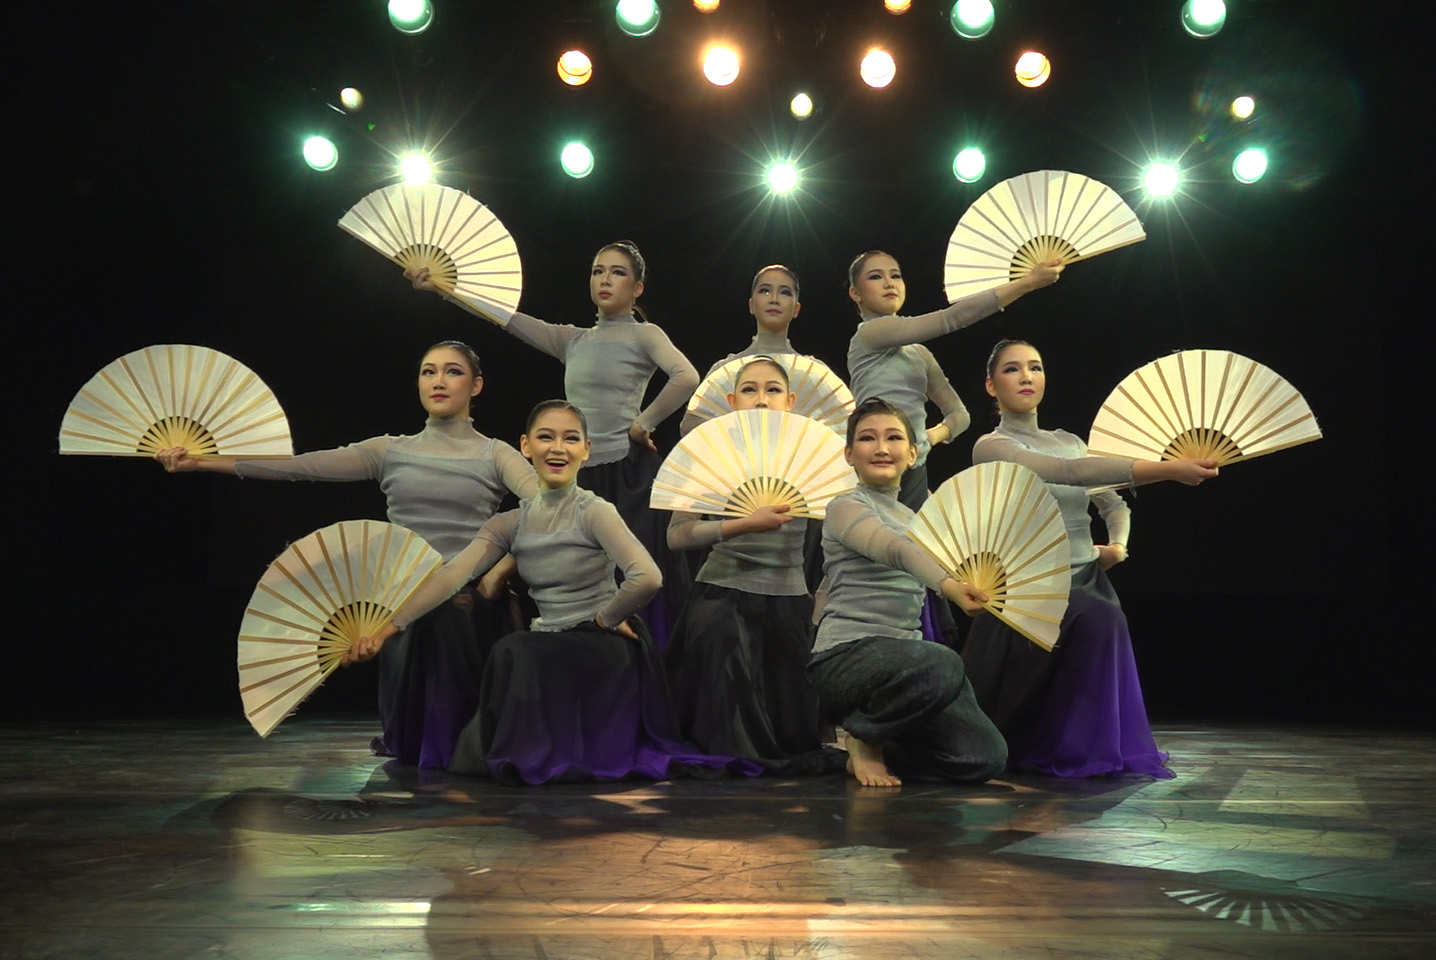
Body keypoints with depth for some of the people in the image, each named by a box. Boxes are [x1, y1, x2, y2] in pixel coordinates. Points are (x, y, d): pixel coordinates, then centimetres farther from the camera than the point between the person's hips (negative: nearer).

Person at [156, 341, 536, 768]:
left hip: (470, 599, 0)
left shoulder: (495, 455, 5)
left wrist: (502, 567, -26)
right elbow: (299, 466, 4)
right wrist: (201, 463, -2)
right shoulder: (390, 451, 11)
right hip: (405, 600, 1)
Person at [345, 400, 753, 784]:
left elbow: (647, 577, -27)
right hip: (548, 647, 6)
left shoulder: (593, 511, -12)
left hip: (601, 652, -6)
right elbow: (451, 576, -6)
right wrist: (387, 629, -16)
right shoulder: (512, 524, 5)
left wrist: (605, 617, -12)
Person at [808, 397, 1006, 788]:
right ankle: (862, 736, -9)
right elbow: (894, 549, -26)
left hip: (900, 652, 7)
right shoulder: (846, 507, -3)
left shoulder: (913, 518, 21)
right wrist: (949, 584, -44)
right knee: (942, 666, -38)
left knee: (986, 756, -12)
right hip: (847, 656, -7)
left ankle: (875, 750, 11)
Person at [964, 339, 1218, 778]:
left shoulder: (1069, 441, 14)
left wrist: (1117, 545, -3)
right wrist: (1167, 469, -30)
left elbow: (1114, 503, 21)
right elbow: (1073, 471, -23)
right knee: (1099, 621, -34)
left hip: (1088, 582, 7)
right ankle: (1073, 750, -16)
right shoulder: (991, 447, -8)